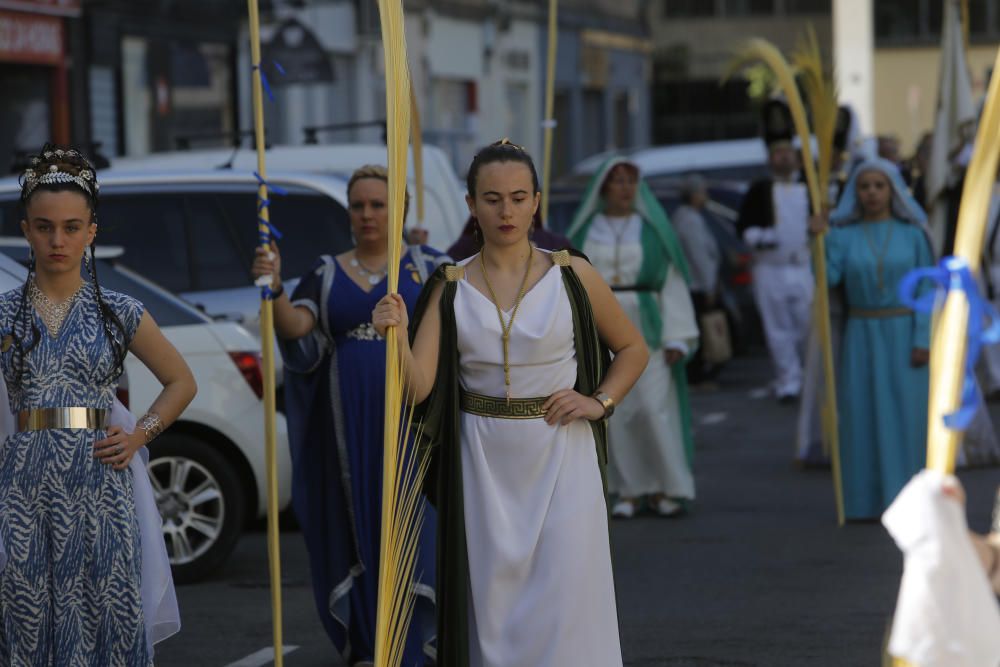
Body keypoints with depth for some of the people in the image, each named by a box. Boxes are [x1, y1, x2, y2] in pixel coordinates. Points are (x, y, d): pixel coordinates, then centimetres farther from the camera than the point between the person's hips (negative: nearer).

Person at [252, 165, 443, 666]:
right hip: (349, 421, 2)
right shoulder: (327, 273, 8)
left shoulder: (425, 266, 4)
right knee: (357, 526, 4)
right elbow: (294, 327, -8)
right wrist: (275, 289, -26)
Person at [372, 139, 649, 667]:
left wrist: (600, 402, -3)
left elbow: (633, 349, 12)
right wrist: (395, 336, -25)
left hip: (560, 460, -1)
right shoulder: (451, 288, 1)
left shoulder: (570, 275, 0)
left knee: (564, 600, -4)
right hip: (483, 464, 1)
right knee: (491, 602, 4)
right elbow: (417, 387, -7)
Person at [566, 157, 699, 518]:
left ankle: (667, 487, 1)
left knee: (653, 408, -9)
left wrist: (676, 337, -6)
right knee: (614, 412, -2)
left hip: (646, 330, -1)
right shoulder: (585, 231, 8)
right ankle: (629, 490, 5)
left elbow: (673, 284, 2)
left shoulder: (653, 229, 4)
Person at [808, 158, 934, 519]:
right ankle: (867, 499, 6)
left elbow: (925, 289, -3)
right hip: (862, 336, 1)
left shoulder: (912, 234, -1)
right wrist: (818, 239, -23)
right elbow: (828, 277, -13)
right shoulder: (844, 235, 1)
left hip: (904, 335, -1)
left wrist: (922, 339, -11)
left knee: (906, 414, -2)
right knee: (862, 415, -1)